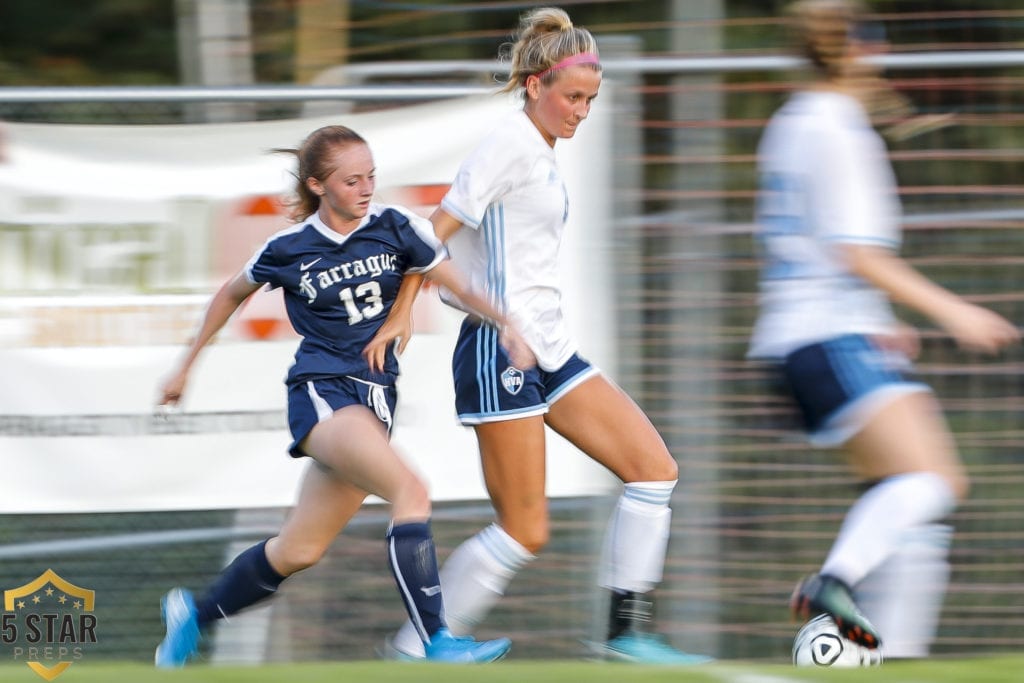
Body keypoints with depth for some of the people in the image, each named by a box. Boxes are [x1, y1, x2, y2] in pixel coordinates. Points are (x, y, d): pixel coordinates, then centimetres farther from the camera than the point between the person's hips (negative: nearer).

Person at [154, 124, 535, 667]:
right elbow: (232, 294, 17)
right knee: (411, 492, -28)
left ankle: (194, 613, 29)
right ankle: (437, 644, -32)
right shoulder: (288, 250, -1)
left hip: (375, 397, 4)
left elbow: (459, 285, 4)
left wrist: (503, 326, -14)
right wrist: (186, 366, 24)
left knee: (300, 550, 8)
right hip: (321, 392, -4)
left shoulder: (396, 229, 3)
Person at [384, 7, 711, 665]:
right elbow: (435, 234, -14)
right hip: (500, 350, -9)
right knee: (525, 531, -7)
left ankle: (627, 632, 1)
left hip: (549, 348, 9)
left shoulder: (542, 154, 15)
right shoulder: (511, 146, -12)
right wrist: (393, 320, -15)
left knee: (655, 468, 0)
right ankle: (418, 648, 3)